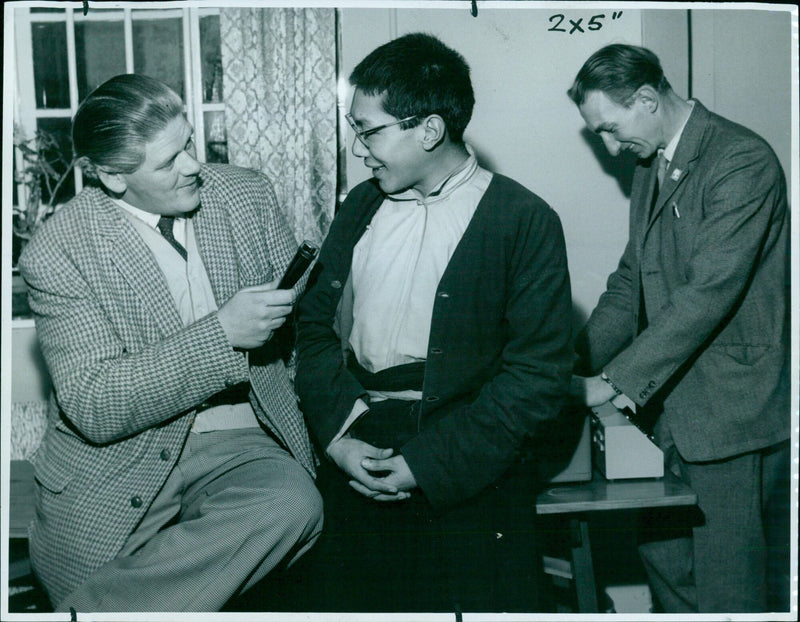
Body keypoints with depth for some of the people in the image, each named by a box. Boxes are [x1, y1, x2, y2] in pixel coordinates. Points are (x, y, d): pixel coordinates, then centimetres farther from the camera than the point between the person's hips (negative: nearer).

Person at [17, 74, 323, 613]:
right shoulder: (57, 253, -10)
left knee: (294, 506, -28)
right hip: (116, 466, -2)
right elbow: (94, 410, -17)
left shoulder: (247, 194, 3)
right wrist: (220, 333, -24)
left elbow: (302, 314, 16)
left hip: (238, 445, 3)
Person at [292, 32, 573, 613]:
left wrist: (425, 465, -15)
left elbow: (540, 373, -11)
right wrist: (339, 434, -8)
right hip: (354, 467, 4)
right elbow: (316, 322, 8)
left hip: (467, 485, -4)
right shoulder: (362, 204, 10)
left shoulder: (526, 221, -7)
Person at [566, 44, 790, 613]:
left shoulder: (743, 161, -16)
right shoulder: (651, 168, 13)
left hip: (733, 409, -8)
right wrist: (579, 367, 4)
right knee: (665, 558, 16)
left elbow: (710, 292, -23)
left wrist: (614, 382, -22)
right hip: (674, 406, 8)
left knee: (725, 587, 3)